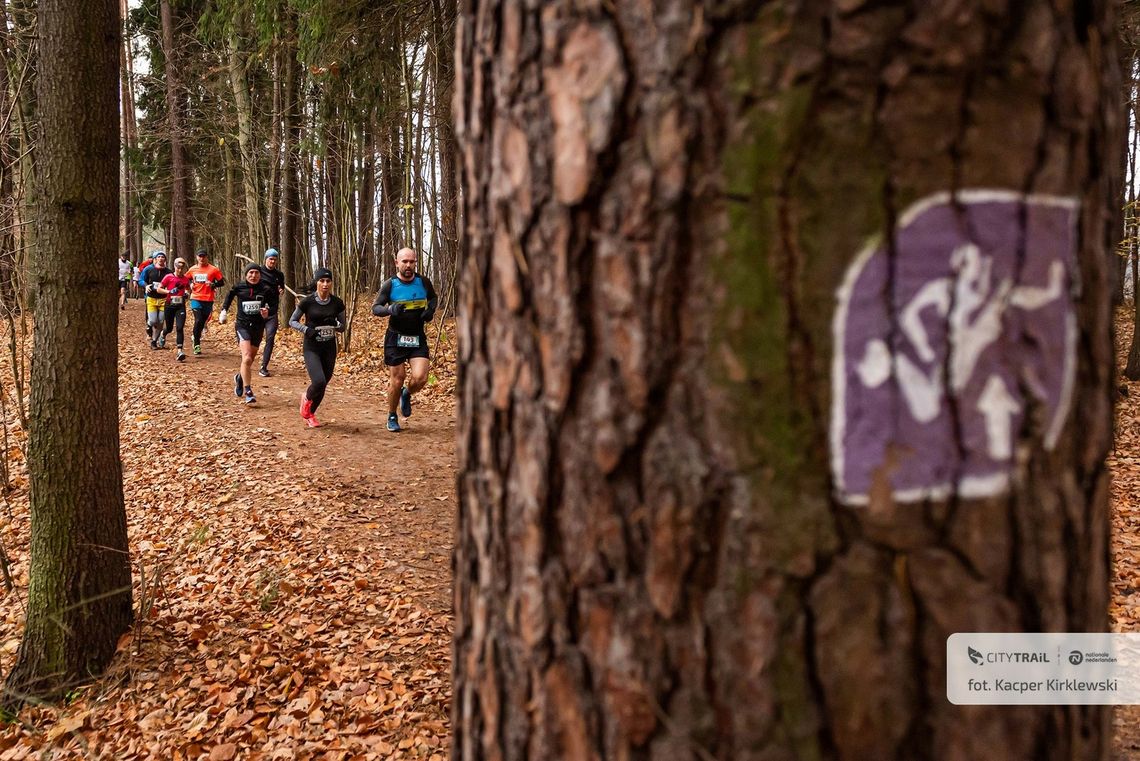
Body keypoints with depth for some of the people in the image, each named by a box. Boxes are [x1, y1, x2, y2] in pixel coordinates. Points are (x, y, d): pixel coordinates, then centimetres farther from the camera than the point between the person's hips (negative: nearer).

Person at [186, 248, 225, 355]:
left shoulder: (213, 269, -2)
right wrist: (190, 285, 2)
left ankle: (195, 336, 36)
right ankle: (197, 345, -7)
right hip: (196, 298, 0)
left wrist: (213, 284, -17)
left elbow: (222, 282, 1)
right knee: (198, 320, -13)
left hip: (208, 300, 0)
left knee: (203, 322, 9)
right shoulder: (193, 269, 6)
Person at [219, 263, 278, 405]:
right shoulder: (239, 287, -3)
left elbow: (274, 307, 0)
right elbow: (230, 296, 18)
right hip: (243, 325, -2)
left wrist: (268, 312, -21)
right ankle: (248, 392, -17)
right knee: (246, 358, -19)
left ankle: (239, 378, 48)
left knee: (250, 359, 16)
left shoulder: (266, 289, -5)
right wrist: (223, 312, 15)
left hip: (258, 326, 2)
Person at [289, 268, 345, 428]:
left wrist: (335, 324, -15)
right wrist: (306, 329, -17)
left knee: (323, 384, 7)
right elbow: (292, 321, 1)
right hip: (311, 348, -3)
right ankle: (307, 399, 14)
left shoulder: (337, 303, -1)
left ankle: (309, 413, 32)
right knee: (319, 381, -21)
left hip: (329, 348, 3)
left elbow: (343, 327, 7)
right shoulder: (307, 302, -8)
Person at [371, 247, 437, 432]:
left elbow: (433, 297, 19)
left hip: (418, 338, 2)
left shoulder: (423, 282, -1)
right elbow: (375, 308, -5)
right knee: (397, 379, 1)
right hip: (395, 338, -2)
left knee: (420, 378, -13)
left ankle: (407, 395, 22)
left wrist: (431, 310, -2)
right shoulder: (390, 284, -8)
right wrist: (390, 309, -26)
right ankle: (392, 417, 24)